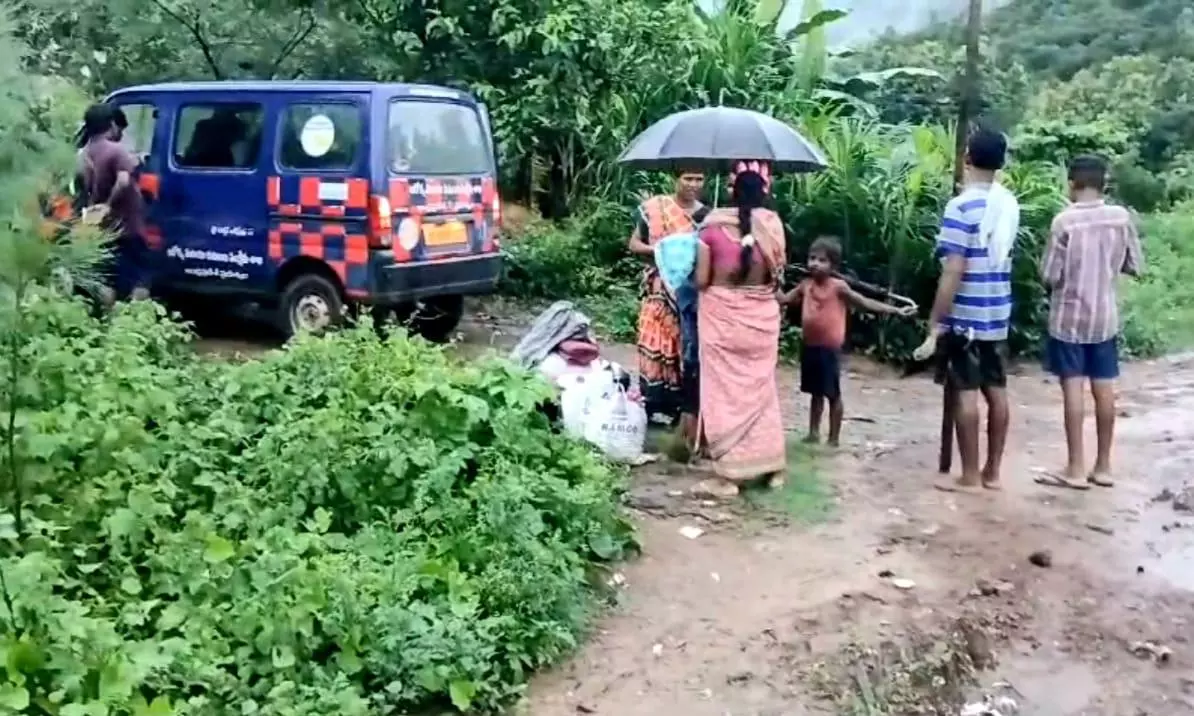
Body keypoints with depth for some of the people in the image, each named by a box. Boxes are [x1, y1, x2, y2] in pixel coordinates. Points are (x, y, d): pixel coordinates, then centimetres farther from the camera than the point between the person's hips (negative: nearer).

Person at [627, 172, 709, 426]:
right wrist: (658, 250, -14)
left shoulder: (707, 215, 7)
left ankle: (685, 405, 11)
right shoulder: (655, 207, 1)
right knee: (655, 347, -2)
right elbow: (634, 244, 4)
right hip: (660, 291, -2)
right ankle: (653, 405, 6)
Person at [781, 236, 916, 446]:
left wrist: (896, 310, -12)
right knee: (815, 393, 16)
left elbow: (866, 303, -8)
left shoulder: (838, 287, -9)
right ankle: (813, 433, 26)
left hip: (829, 349, -5)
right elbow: (783, 299, 12)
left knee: (833, 394, 3)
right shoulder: (805, 285, 5)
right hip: (809, 347, 5)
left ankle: (834, 438, 12)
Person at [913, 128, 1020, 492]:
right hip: (998, 315, 7)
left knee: (966, 394, -1)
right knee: (996, 391, 10)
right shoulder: (1009, 203, 6)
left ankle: (970, 477, 6)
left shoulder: (961, 207, -16)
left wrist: (934, 325, -17)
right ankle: (992, 472, 19)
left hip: (965, 317, -7)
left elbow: (953, 272, -20)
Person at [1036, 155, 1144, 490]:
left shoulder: (1065, 221, -14)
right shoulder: (1121, 217, -3)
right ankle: (1103, 466, 17)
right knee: (1104, 388, 9)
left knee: (1073, 388, 0)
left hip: (1068, 318, -4)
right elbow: (1135, 266, 5)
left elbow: (1049, 276, -12)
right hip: (1105, 317, 4)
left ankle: (1076, 469, 3)